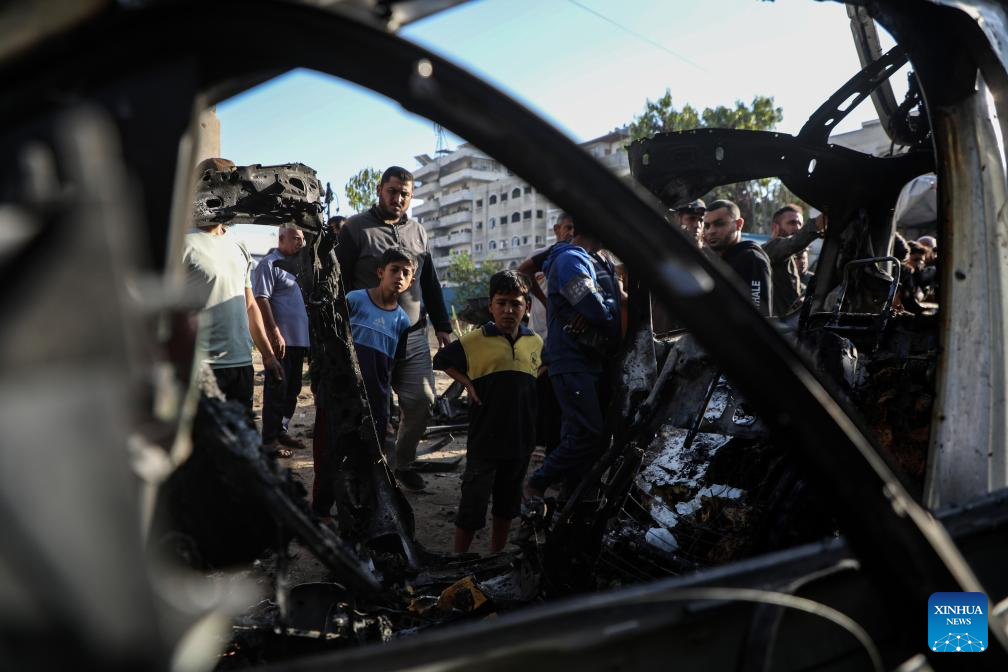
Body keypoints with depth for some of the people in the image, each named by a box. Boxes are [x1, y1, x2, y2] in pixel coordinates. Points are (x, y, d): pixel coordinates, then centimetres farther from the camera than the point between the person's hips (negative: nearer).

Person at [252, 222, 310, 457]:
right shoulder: (269, 263, -10)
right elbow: (261, 299, -17)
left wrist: (307, 337, 19)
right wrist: (276, 334, -22)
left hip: (298, 339, 9)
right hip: (281, 340, -9)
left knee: (292, 390, 14)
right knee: (277, 390, -3)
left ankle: (281, 431, 25)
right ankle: (270, 439, 4)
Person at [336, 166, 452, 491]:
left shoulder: (418, 231, 15)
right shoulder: (355, 229, 0)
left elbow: (431, 284, 20)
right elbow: (340, 283, -3)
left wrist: (442, 325, 16)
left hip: (413, 336, 5)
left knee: (422, 401, 1)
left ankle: (403, 462, 22)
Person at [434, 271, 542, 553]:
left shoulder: (536, 342, 2)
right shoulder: (473, 341, -10)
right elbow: (441, 360, 4)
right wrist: (467, 382, -10)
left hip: (521, 441, 5)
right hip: (484, 442, -4)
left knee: (507, 507, 19)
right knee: (471, 509, 2)